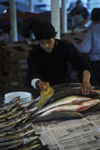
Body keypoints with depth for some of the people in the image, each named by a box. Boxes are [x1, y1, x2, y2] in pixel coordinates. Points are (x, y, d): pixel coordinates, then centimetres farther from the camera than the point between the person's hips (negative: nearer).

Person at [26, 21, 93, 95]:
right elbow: (31, 76, -21)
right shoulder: (34, 53, -11)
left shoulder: (66, 47, -11)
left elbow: (84, 65, -21)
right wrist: (38, 83, -46)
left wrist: (86, 80, -44)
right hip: (46, 89, -2)